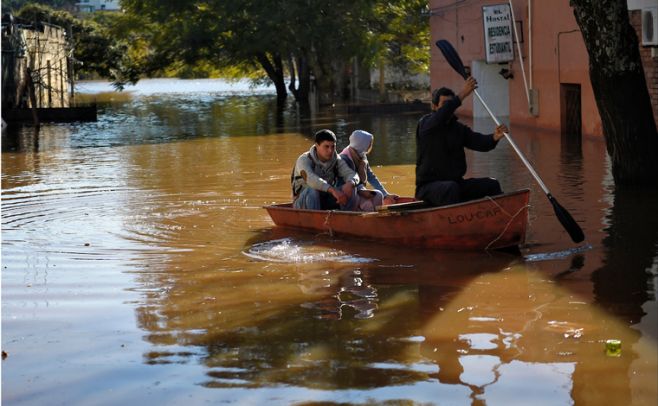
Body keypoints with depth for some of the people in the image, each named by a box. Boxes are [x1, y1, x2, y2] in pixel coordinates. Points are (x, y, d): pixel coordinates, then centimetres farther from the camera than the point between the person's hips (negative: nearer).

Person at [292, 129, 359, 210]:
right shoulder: (304, 160, -18)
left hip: (325, 202, 5)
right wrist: (332, 190, -50)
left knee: (351, 189, -15)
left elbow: (353, 175, -12)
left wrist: (350, 184, -38)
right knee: (312, 190, -36)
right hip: (303, 203, -5)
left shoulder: (336, 160, -1)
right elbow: (310, 178, -37)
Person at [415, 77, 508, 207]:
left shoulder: (459, 128, 11)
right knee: (451, 187, -36)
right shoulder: (425, 124, -7)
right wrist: (462, 94, -38)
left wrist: (494, 137, -27)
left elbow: (480, 143, -3)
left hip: (456, 183, 6)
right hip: (428, 186, -6)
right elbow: (440, 117, -30)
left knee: (492, 185, -6)